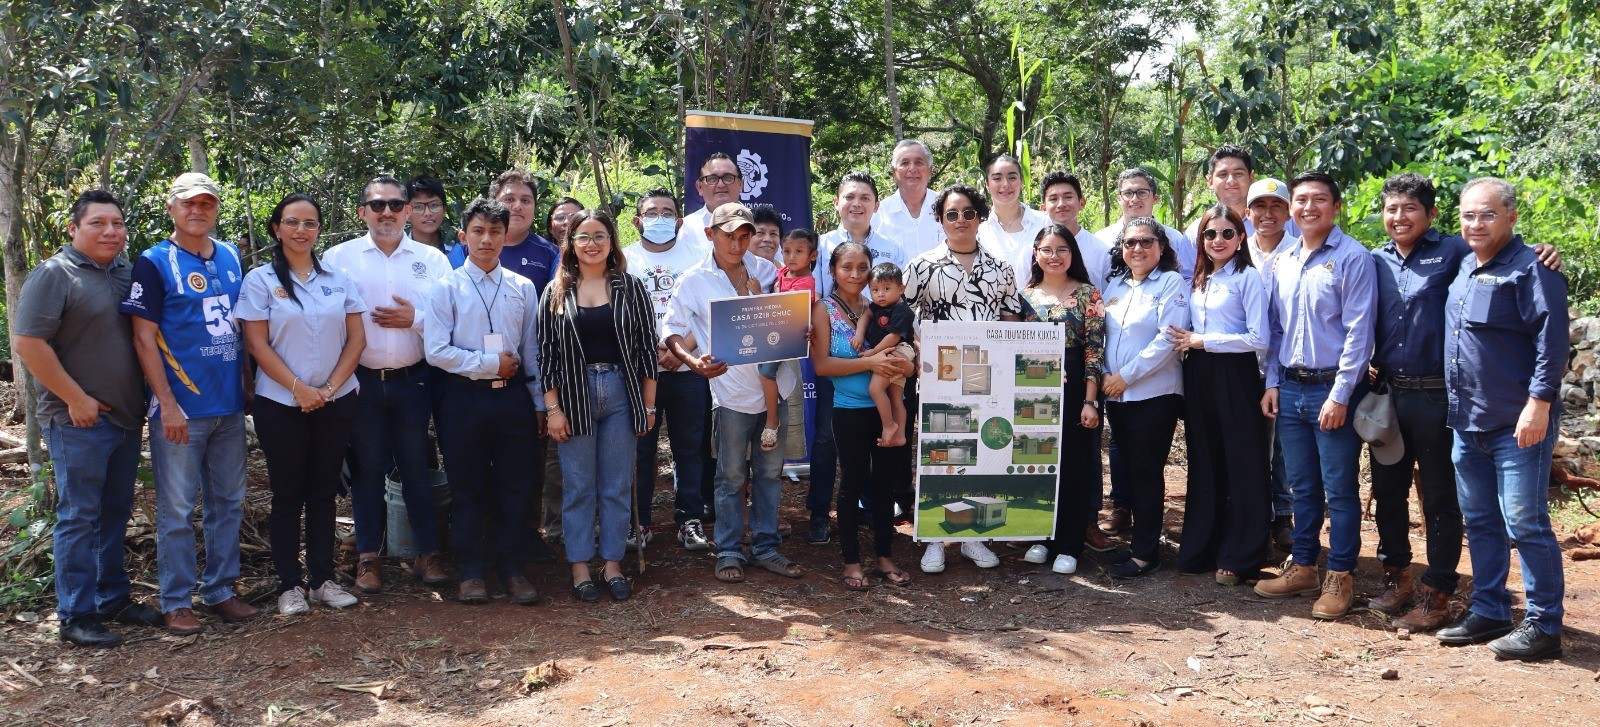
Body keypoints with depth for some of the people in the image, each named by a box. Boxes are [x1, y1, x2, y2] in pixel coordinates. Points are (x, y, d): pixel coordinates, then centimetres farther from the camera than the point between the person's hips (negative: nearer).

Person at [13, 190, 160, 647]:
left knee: (115, 514, 14)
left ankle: (114, 598, 26)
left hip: (126, 417, 7)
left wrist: (141, 402, 11)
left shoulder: (127, 272, 11)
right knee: (78, 517, 0)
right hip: (79, 421, -7)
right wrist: (77, 400, -15)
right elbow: (27, 343, -16)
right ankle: (76, 616, 8)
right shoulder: (54, 275, -9)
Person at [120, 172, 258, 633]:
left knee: (228, 501, 12)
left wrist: (246, 383, 11)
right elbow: (144, 338, -9)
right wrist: (167, 403, -14)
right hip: (181, 409, -6)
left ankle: (221, 590, 23)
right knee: (177, 507, 1)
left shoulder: (231, 257, 10)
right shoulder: (154, 263, -6)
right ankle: (176, 603, 12)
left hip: (230, 405, 6)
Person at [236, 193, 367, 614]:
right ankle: (289, 584, 12)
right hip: (281, 404, -3)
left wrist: (331, 387, -7)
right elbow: (257, 343, -6)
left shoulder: (338, 279, 8)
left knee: (324, 492, 9)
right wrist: (299, 387, -13)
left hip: (335, 402, 3)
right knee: (288, 494, 4)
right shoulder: (261, 280, 0)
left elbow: (356, 338, 5)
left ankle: (323, 579, 17)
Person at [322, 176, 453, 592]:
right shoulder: (338, 258, 3)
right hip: (361, 382, 0)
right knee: (366, 469, 7)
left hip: (412, 381, 1)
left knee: (417, 467, 6)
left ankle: (428, 553, 17)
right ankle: (368, 556, 18)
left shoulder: (432, 260, 6)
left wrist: (415, 319, -14)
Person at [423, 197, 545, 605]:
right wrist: (490, 364, -11)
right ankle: (471, 572, 19)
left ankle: (512, 568, 19)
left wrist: (539, 403, 9)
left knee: (514, 486, 7)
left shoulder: (523, 288, 7)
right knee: (467, 488, 7)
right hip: (466, 398, -2)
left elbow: (532, 351, 10)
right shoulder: (448, 287, -1)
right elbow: (437, 351, -8)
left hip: (513, 396, 2)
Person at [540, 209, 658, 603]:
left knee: (617, 486, 7)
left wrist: (648, 405, 1)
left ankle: (613, 563, 18)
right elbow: (546, 353, 2)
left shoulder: (631, 287, 4)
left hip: (621, 395, 1)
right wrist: (552, 408, -5)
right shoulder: (556, 292, 4)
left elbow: (647, 348, 4)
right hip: (574, 396, 0)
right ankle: (579, 566, 15)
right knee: (578, 487, 5)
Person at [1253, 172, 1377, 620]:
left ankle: (1339, 579, 11)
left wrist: (1340, 395, -16)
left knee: (1339, 489, 2)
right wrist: (1272, 383, 8)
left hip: (1333, 388, -6)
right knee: (1302, 487, 14)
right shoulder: (1280, 263, 10)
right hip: (1290, 388, 6)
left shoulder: (1352, 258, -9)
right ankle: (1302, 567, 24)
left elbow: (1358, 331, -13)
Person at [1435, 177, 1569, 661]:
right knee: (1480, 522, 14)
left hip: (1518, 425, -8)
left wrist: (1539, 403, -21)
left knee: (1525, 524, -3)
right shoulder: (1464, 268, 14)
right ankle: (1489, 612, 25)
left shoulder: (1531, 270, -9)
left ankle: (1543, 626, 6)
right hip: (1467, 422, 8)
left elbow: (1552, 340, -15)